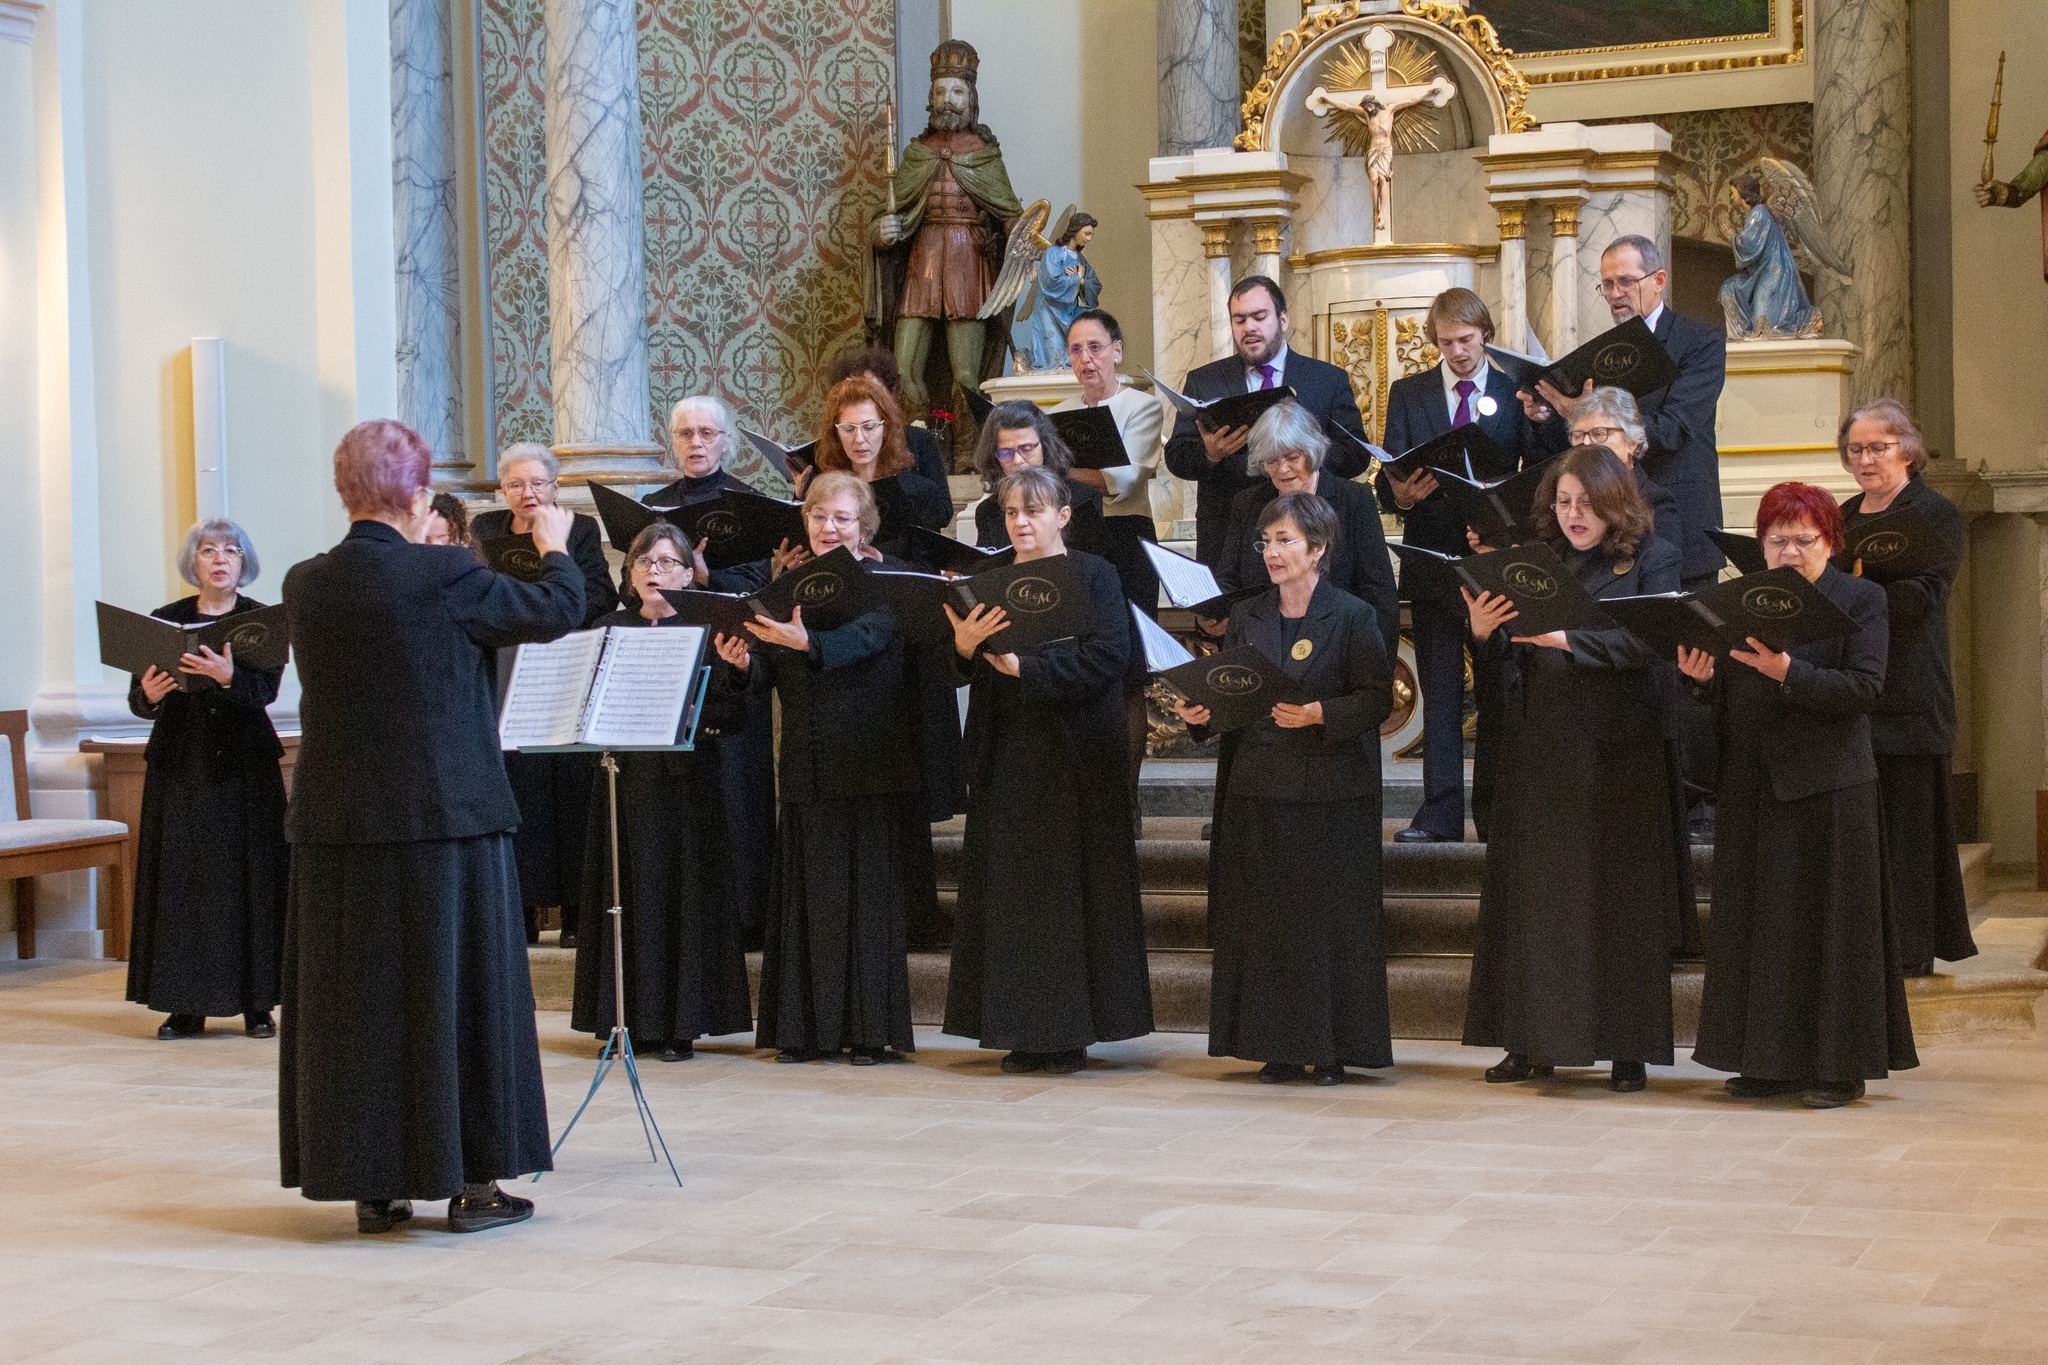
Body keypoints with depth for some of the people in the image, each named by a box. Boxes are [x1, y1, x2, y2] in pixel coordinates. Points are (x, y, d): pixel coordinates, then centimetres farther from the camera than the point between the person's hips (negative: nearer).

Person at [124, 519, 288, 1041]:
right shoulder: (165, 620, 5)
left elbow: (265, 691, -14)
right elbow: (137, 700, 1)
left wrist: (228, 678, -34)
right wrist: (149, 696, -22)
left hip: (244, 768, -2)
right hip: (178, 767, 2)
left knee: (248, 879, -1)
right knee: (180, 882, 1)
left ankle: (256, 1003, 5)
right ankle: (184, 1004, 6)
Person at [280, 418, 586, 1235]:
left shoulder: (305, 586, 0)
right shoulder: (445, 577, -14)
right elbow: (558, 612, -3)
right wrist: (554, 548, 16)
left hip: (336, 822, 5)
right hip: (445, 820, -4)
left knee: (354, 996, 11)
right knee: (456, 991, 5)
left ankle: (369, 1184, 16)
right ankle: (469, 1183, 11)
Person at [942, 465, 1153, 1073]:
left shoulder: (1094, 576, -2)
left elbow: (1107, 657, -16)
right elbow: (963, 673, 7)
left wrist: (1024, 667, -22)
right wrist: (964, 647, -15)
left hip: (1074, 760, -4)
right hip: (1006, 755, 5)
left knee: (1069, 889, -2)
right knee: (1012, 894, 3)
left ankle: (1070, 1032, 4)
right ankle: (1024, 1031, 9)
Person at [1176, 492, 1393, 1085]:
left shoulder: (1352, 617, -3)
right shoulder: (1246, 617, 13)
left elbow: (1379, 697, -7)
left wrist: (1319, 714, -20)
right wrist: (1198, 712, -6)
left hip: (1330, 792, -5)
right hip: (1258, 790, 5)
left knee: (1329, 920, -2)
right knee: (1264, 920, 4)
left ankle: (1331, 1048, 6)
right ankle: (1281, 1047, 12)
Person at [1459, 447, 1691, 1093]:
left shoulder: (1652, 559, 1)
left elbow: (1643, 642, -14)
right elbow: (1512, 660, 8)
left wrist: (1566, 637, -25)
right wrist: (1484, 631, -13)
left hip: (1619, 753, -3)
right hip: (1541, 749, 4)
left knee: (1620, 899, 0)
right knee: (1535, 897, 4)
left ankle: (1627, 1048, 6)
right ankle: (1534, 1042, 11)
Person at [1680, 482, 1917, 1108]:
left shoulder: (1861, 599, 0)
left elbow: (1864, 687, -12)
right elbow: (1729, 697, 12)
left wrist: (1788, 672, -23)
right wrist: (1703, 675, -9)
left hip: (1830, 789, -4)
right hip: (1754, 787, 5)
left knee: (1830, 923, -1)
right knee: (1759, 923, 6)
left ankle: (1840, 1065, 6)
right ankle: (1771, 1061, 14)